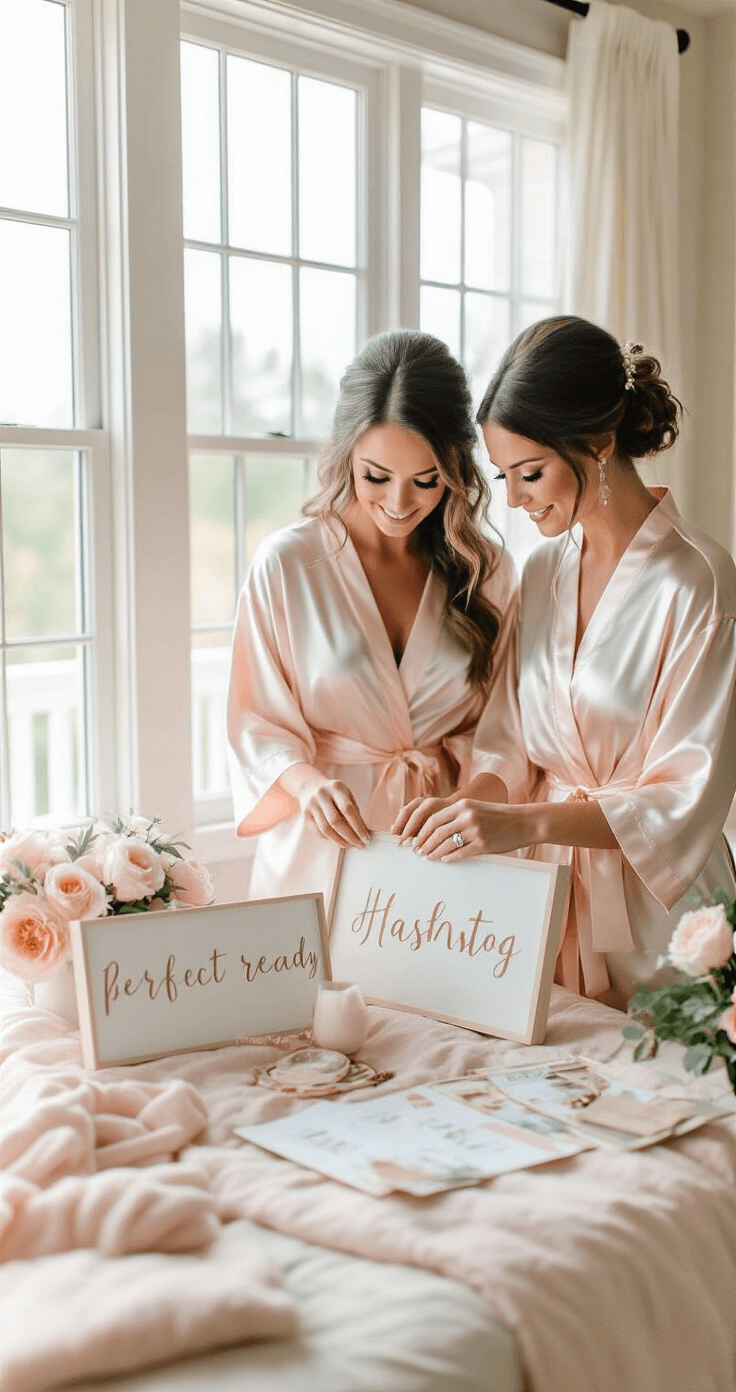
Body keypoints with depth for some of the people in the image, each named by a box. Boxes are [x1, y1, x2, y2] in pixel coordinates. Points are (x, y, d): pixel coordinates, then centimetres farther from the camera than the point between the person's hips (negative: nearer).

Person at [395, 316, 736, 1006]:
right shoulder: (540, 571, 5)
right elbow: (514, 741, 9)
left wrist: (525, 822, -26)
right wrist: (470, 801, -11)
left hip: (649, 918, -5)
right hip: (544, 889, 5)